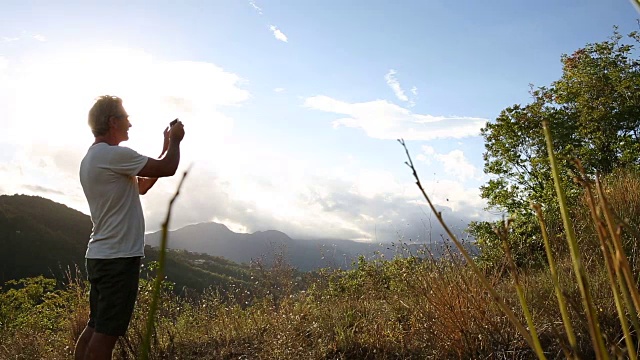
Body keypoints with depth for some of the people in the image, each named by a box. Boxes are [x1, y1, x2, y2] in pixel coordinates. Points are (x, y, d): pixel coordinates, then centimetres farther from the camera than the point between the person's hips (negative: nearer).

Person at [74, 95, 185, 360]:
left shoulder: (92, 158, 17)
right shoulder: (113, 154, -15)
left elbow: (141, 186, 21)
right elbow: (168, 169, -15)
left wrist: (166, 148, 19)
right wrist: (175, 141, 5)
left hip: (100, 256, 10)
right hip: (119, 257, -10)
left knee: (95, 327, 16)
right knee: (107, 332, -4)